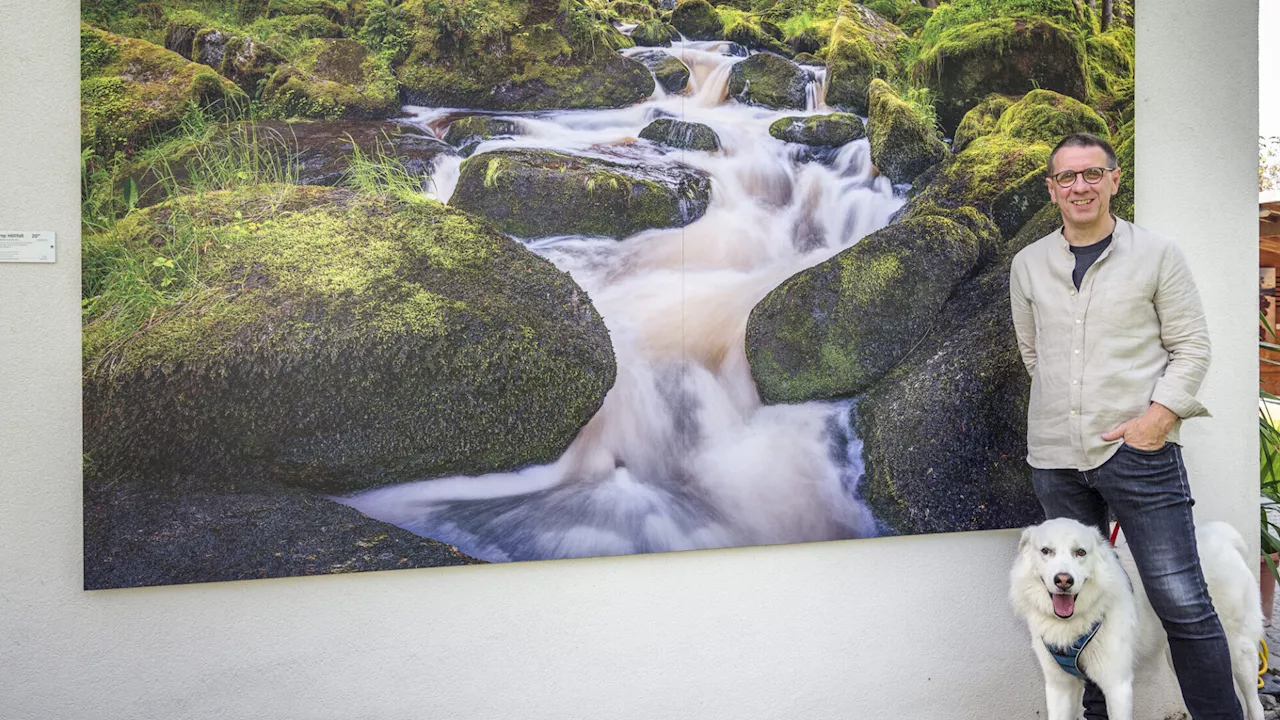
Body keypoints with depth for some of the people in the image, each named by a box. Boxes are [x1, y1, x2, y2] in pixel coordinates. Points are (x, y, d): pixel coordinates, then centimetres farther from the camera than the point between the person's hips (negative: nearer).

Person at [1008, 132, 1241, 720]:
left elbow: (1191, 346, 1)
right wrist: (1065, 407, 12)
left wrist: (1160, 415, -11)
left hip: (1138, 451, -3)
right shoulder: (1028, 265, 10)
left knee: (1182, 605, -5)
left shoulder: (1157, 255, 2)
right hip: (1055, 456, 4)